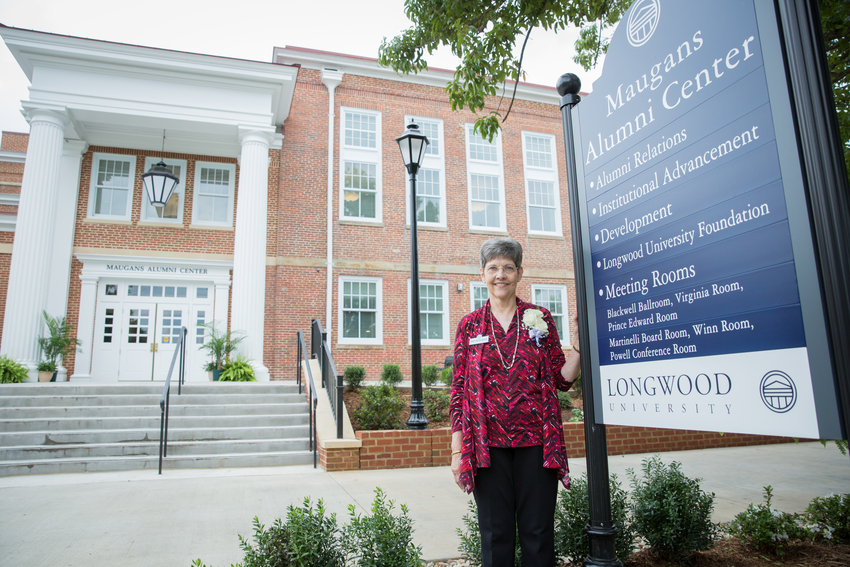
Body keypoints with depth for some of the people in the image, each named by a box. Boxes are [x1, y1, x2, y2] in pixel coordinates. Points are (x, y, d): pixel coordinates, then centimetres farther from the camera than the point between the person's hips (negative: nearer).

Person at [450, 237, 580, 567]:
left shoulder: (540, 319, 6)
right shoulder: (470, 325, 5)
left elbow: (562, 380, 7)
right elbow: (458, 390, 5)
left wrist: (579, 344, -9)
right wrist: (457, 449, 1)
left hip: (535, 441, 0)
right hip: (487, 444, 0)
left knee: (538, 532, 8)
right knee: (495, 534, 8)